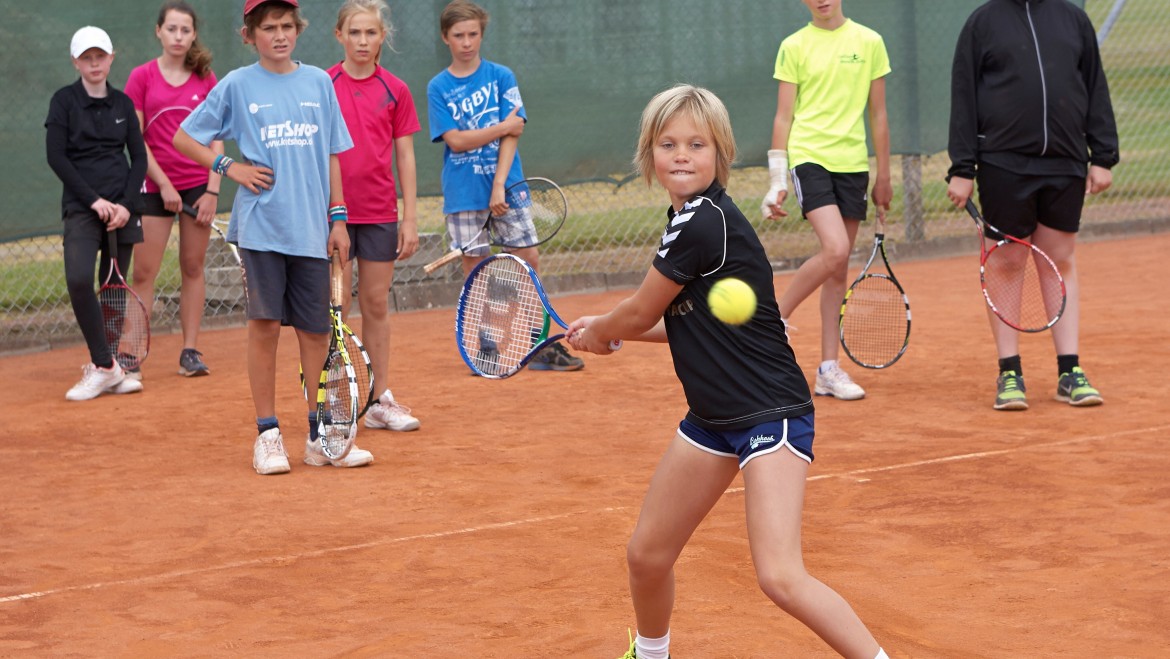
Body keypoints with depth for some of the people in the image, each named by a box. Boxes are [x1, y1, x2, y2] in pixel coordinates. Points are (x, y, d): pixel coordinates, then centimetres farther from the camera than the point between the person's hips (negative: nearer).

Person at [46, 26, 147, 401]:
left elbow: (139, 158, 9)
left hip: (122, 208, 3)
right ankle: (105, 366, -14)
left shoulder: (122, 103, 10)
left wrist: (127, 205, -6)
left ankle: (102, 369, 13)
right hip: (82, 208, -3)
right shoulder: (64, 100, 1)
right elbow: (56, 156, -5)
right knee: (79, 279, -23)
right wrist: (94, 199, -12)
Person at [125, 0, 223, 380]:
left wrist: (212, 191, -4)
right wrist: (164, 184, -8)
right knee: (143, 273, -4)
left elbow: (216, 141, 4)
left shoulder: (206, 80, 4)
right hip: (155, 187, -2)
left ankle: (190, 352, 11)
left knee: (193, 268, 6)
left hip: (199, 185, 2)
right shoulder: (142, 78, 0)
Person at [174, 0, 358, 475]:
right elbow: (183, 138, 7)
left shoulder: (319, 83, 9)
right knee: (264, 326, -4)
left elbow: (331, 155, 13)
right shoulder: (237, 85, 2)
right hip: (261, 225, -2)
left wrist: (338, 217, 8)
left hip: (312, 230, 2)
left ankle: (320, 436, 13)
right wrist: (230, 168, -4)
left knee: (316, 331, 4)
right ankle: (267, 435, 5)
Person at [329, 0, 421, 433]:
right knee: (335, 307, 1)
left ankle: (381, 401, 13)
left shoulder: (395, 91, 3)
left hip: (380, 214, 2)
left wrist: (410, 218, 2)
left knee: (376, 305, 8)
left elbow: (405, 157, 5)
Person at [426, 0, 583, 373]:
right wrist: (505, 126, -10)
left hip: (507, 186, 1)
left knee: (529, 260, -3)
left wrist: (499, 185, -14)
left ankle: (540, 347, 3)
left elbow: (511, 136, -5)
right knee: (474, 267, 4)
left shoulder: (502, 77, 3)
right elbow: (455, 140, -8)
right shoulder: (438, 88, 2)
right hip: (464, 194, 0)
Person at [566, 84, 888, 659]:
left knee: (780, 578, -21)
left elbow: (640, 314, -9)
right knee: (646, 555, 15)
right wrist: (607, 330, 21)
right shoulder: (688, 218, 8)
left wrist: (598, 332, 12)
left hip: (771, 414, -9)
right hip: (712, 417, 9)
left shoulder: (703, 223, -21)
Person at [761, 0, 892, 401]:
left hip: (852, 163, 3)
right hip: (809, 156, -3)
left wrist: (883, 177, 12)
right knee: (835, 250, -21)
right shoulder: (794, 47, 3)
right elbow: (784, 117, 4)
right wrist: (777, 180, -1)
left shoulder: (869, 42, 7)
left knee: (838, 269, 3)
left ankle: (829, 370, 8)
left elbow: (878, 114, 12)